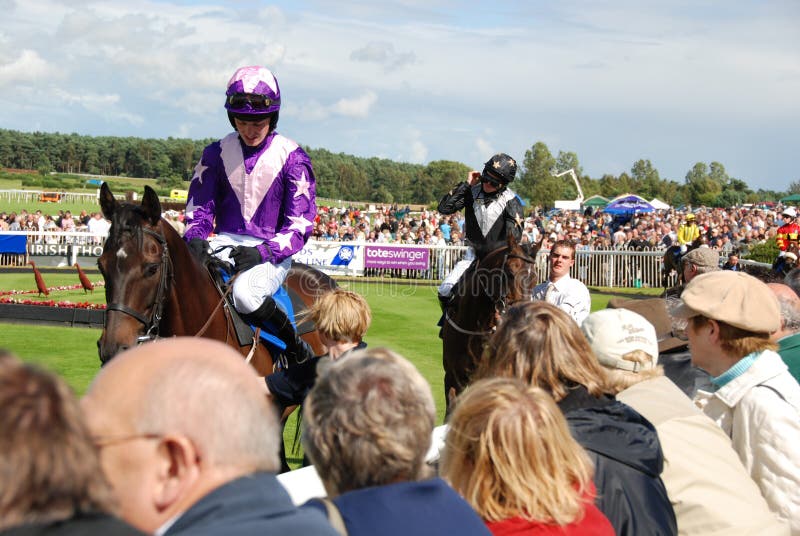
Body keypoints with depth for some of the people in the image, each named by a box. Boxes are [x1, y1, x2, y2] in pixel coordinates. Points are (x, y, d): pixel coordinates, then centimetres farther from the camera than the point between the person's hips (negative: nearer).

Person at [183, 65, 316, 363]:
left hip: (273, 252, -3)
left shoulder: (292, 157, -3)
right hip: (222, 245, 3)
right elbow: (198, 208, 11)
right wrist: (194, 241, -12)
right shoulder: (217, 153, 7)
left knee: (244, 293, -35)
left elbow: (300, 225, -6)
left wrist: (262, 252, -22)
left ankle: (295, 348, -12)